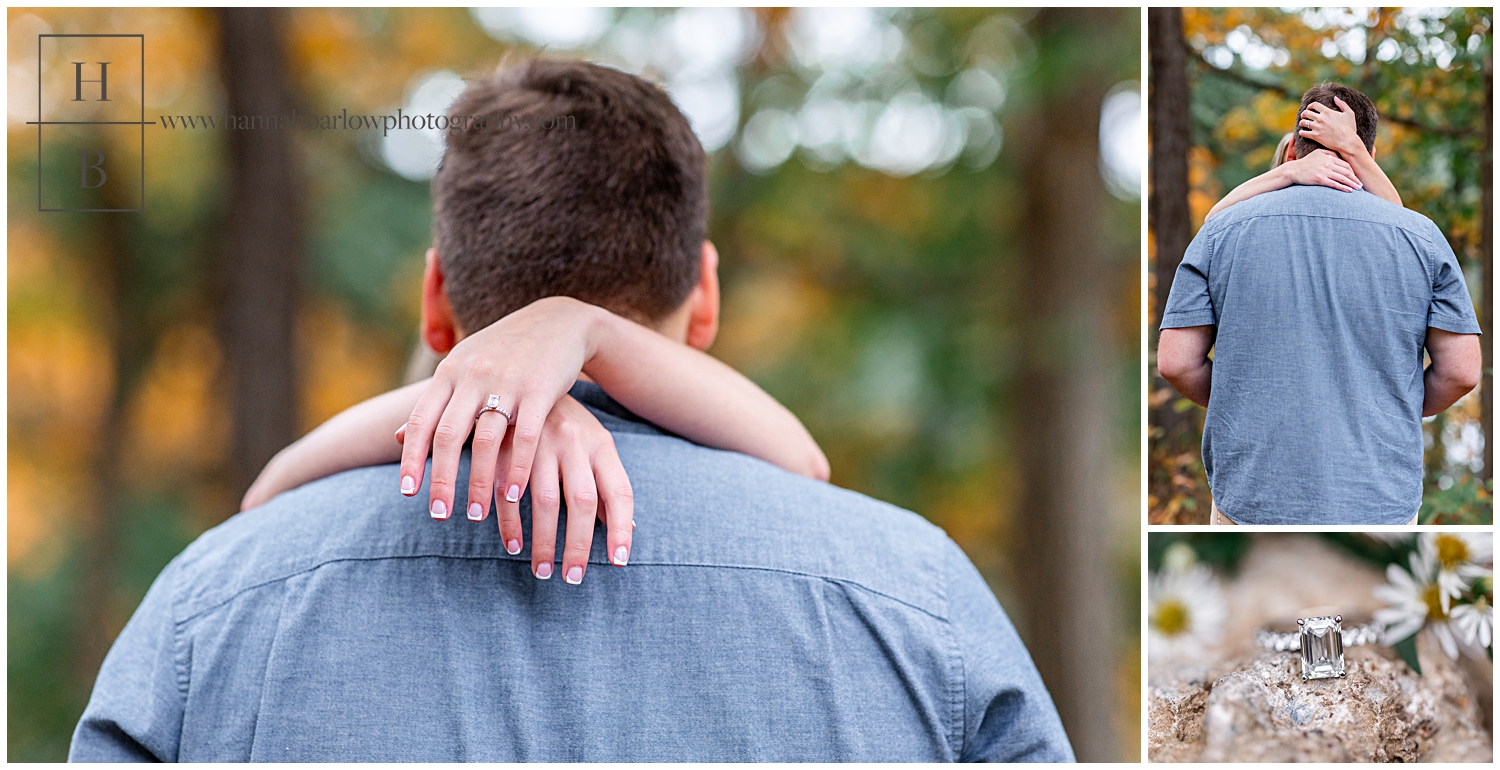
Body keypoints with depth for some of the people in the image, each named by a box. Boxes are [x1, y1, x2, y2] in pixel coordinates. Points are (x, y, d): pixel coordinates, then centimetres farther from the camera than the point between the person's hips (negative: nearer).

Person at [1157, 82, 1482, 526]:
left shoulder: (1223, 230, 1)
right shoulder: (1420, 236, 2)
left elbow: (1176, 362, 0)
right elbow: (1461, 372, 1)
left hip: (1251, 501, 0)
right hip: (1380, 504, 0)